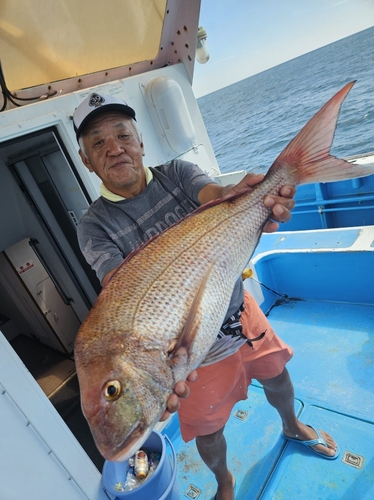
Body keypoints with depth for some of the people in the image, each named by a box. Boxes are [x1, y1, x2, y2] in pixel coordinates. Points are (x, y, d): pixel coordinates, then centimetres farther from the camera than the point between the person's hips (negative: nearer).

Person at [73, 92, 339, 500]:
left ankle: (293, 428, 62)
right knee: (208, 429, 16)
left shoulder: (177, 173, -8)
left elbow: (215, 197, -27)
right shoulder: (95, 226, -16)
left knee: (276, 374, 25)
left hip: (240, 309, 3)